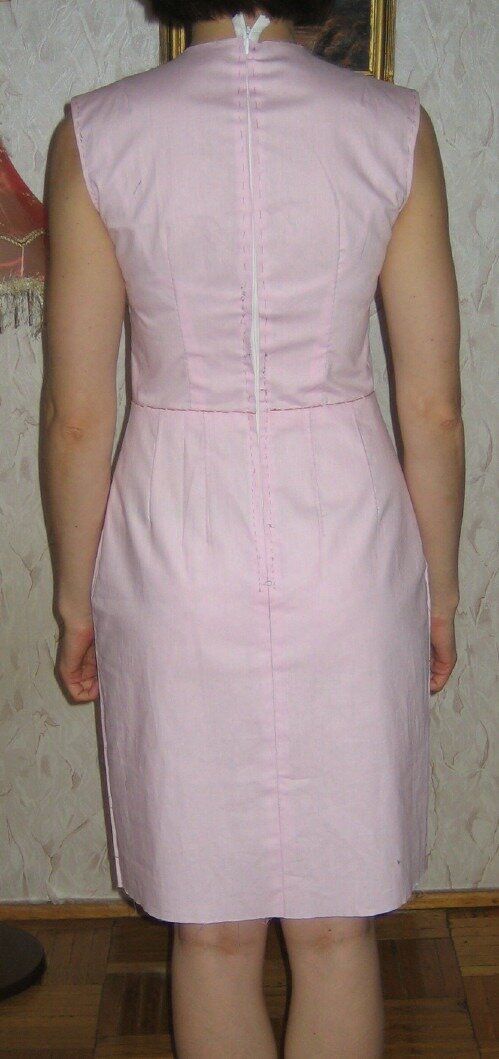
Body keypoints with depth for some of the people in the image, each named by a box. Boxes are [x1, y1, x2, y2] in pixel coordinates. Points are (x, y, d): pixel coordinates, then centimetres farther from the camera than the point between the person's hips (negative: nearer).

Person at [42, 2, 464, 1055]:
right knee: (336, 927, 17)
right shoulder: (397, 129, -3)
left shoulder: (95, 136, -5)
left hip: (174, 544, 0)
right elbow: (434, 408, -2)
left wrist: (75, 594, 9)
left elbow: (77, 419, -4)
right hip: (348, 538, 1)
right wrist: (439, 586, 11)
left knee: (213, 933, 16)